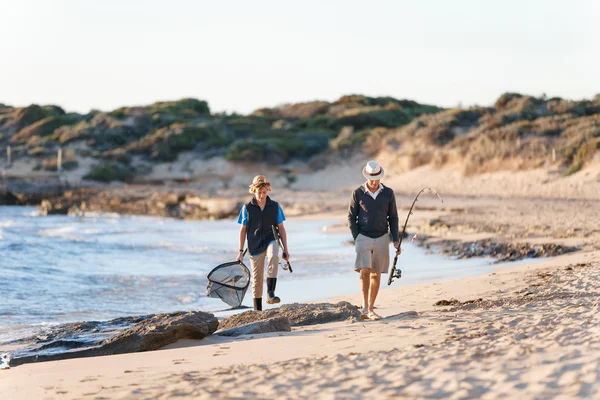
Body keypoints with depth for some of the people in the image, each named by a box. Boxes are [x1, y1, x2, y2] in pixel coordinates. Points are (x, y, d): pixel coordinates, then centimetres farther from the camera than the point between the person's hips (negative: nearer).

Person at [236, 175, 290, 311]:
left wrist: (285, 249, 3)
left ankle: (270, 293, -38)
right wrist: (241, 251, 3)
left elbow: (281, 228, 7)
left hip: (271, 240, -1)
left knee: (273, 256, -36)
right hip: (255, 246, 1)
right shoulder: (247, 208, -1)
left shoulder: (275, 206, 1)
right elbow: (243, 230, 5)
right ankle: (257, 310, 15)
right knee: (256, 279, 3)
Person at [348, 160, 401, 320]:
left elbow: (393, 218, 7)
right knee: (364, 271, -17)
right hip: (363, 237, -2)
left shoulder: (388, 193, 1)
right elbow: (351, 217, 3)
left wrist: (395, 240, 0)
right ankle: (365, 308, -20)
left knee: (376, 274, 6)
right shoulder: (358, 193, -3)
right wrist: (356, 239, -6)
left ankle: (371, 308, 14)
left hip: (382, 238, 2)